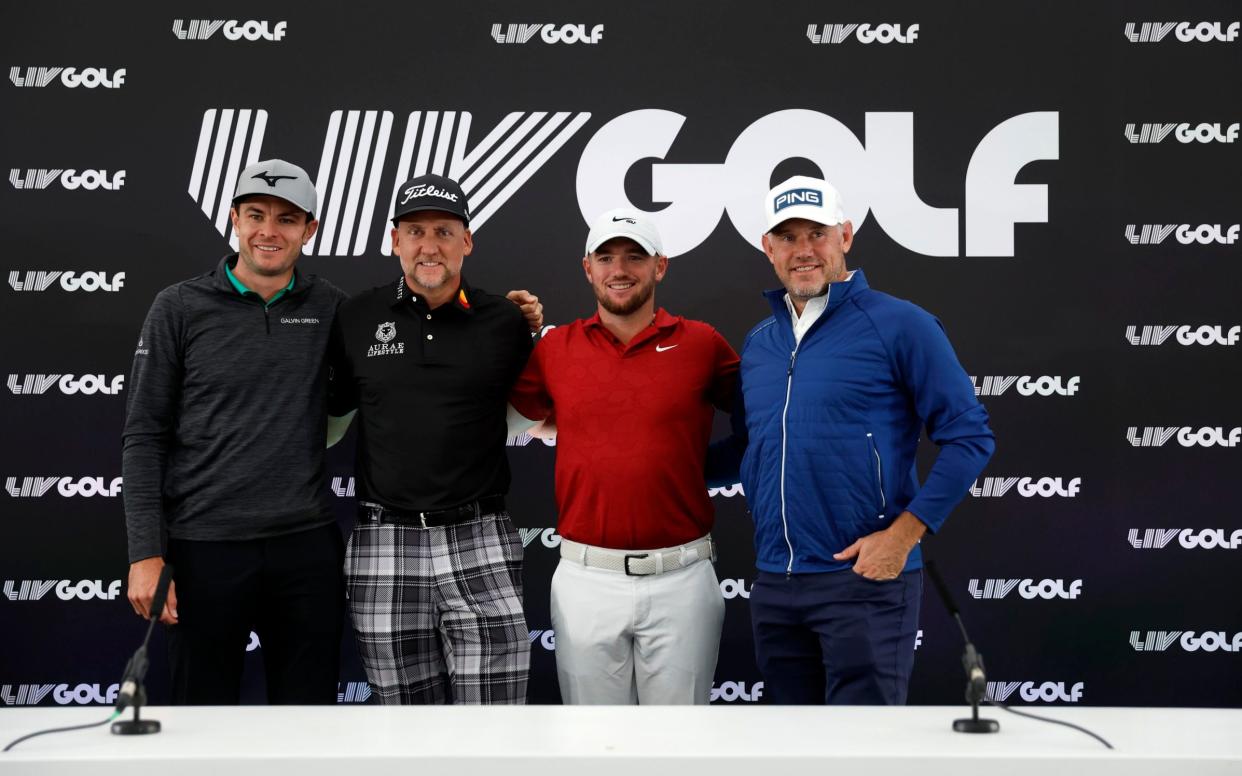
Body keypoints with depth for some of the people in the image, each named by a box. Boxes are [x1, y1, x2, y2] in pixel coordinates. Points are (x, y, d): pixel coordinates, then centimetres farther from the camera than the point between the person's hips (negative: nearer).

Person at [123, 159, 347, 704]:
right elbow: (145, 437, -2)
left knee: (310, 705, 11)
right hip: (205, 549, -2)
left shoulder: (330, 308, 5)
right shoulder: (180, 307, -1)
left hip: (307, 547, 2)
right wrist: (146, 554, -9)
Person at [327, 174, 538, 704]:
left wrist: (540, 339, 6)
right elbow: (329, 410, 17)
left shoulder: (504, 322, 3)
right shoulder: (356, 318, 4)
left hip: (479, 546, -1)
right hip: (385, 544, 1)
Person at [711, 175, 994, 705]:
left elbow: (969, 437, -9)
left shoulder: (899, 325, -6)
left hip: (866, 580, -6)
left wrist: (902, 535, -15)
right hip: (774, 586, 6)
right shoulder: (757, 343, 12)